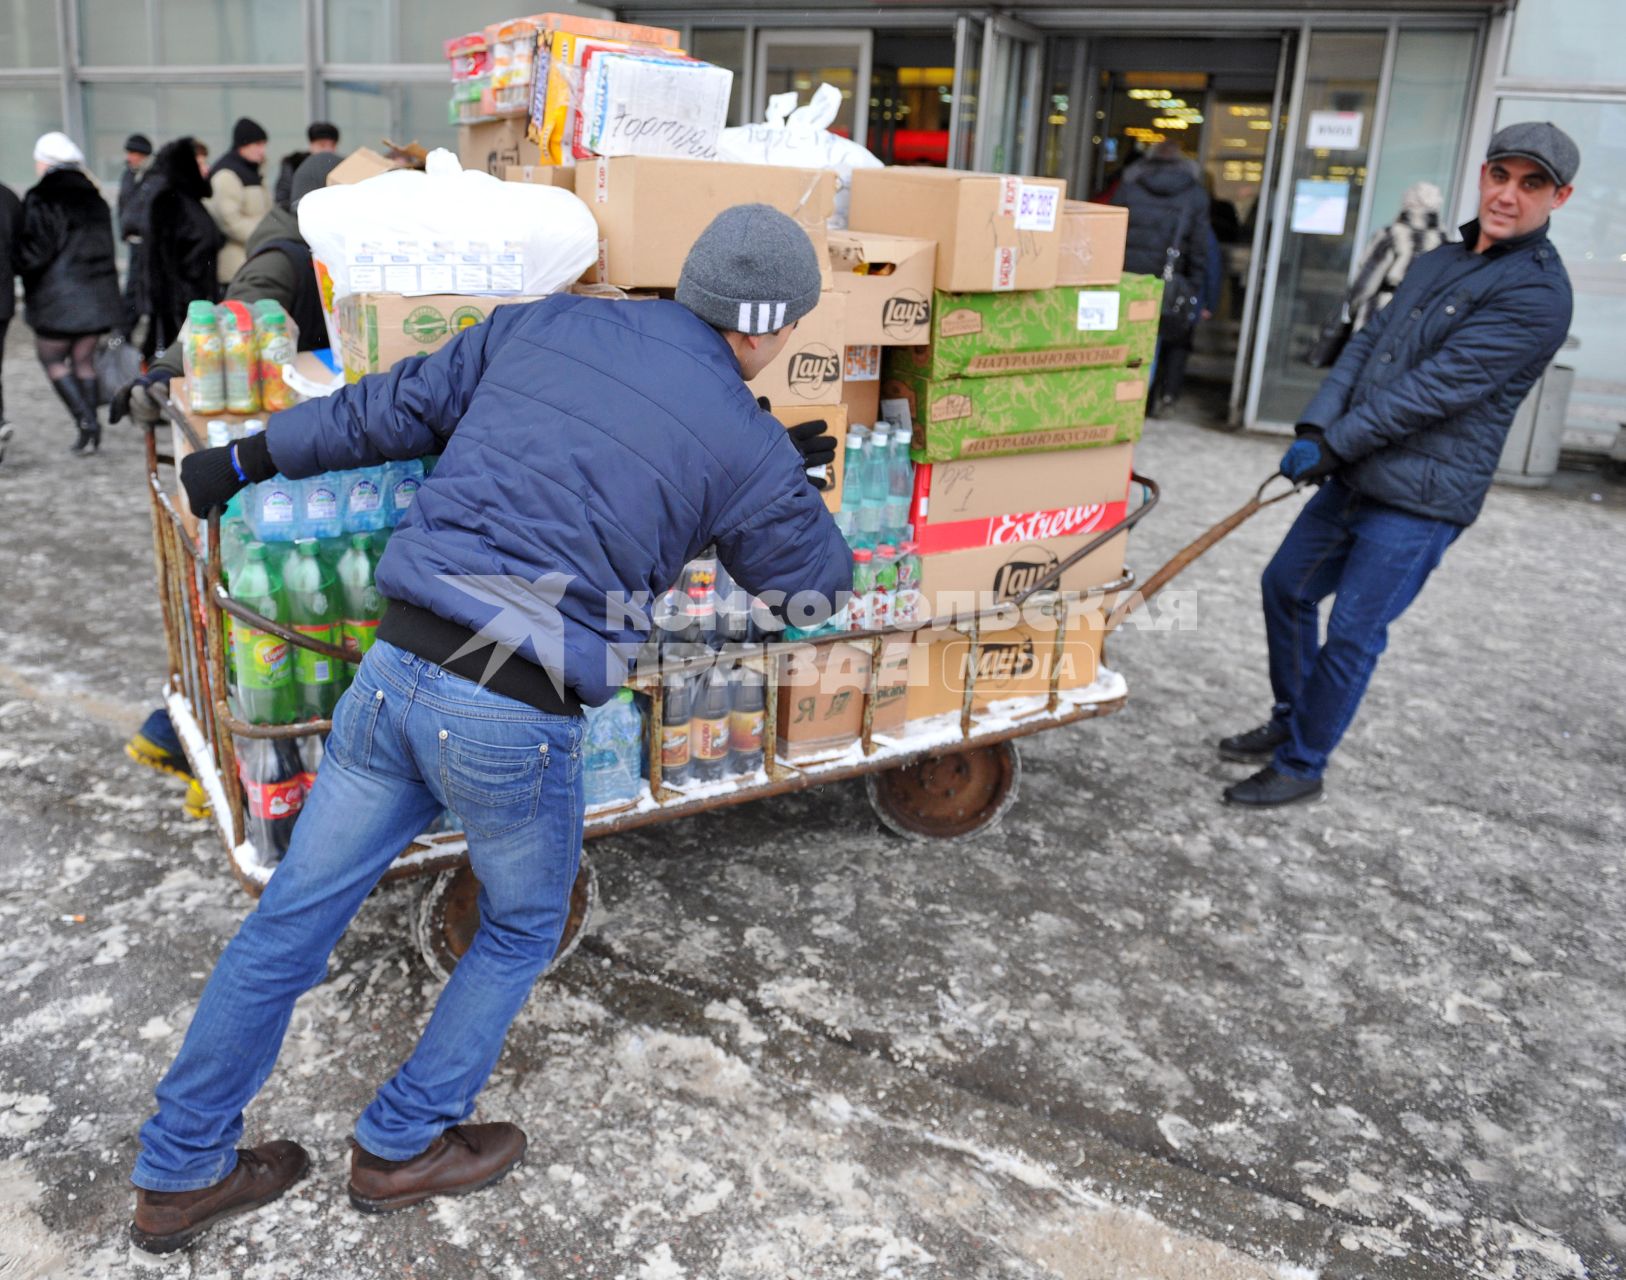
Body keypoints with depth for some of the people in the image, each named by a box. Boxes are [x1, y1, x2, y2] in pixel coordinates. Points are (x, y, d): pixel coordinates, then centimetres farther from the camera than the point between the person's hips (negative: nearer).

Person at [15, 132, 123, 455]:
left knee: (52, 358, 8)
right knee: (84, 360, 11)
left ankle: (85, 419, -8)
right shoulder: (94, 198, 9)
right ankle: (89, 435, 10)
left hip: (58, 297, -6)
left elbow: (33, 253, -15)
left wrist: (17, 263, 4)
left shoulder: (41, 200, -11)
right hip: (97, 294, 6)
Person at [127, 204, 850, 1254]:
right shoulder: (747, 447, -1)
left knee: (290, 922, 18)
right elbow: (820, 577, 15)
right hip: (518, 721, -4)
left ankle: (179, 1175, 35)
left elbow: (388, 412, 15)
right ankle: (402, 1147, 36)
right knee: (524, 927, 25)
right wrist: (796, 483, 34)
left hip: (395, 672, 5)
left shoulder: (543, 323, 8)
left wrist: (246, 460, 27)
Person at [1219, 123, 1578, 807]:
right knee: (1287, 586, 16)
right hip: (1357, 480, 9)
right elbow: (1366, 345, 7)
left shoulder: (1536, 295, -14)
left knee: (1352, 634, -3)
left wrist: (1336, 445, -18)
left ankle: (1302, 765, 13)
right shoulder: (1437, 262, 13)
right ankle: (1290, 721, 34)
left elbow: (1434, 388, -20)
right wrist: (1314, 429, -8)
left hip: (1419, 503, -8)